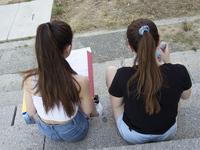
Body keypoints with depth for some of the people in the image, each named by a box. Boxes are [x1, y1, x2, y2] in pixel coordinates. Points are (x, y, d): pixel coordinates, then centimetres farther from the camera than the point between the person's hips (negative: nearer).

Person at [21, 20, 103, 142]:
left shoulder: (29, 79, -29)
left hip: (46, 131, 4)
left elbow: (31, 112, -11)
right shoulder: (80, 82, -39)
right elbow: (88, 111, -17)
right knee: (98, 108, 27)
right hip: (74, 133, -3)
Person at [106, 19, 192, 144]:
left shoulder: (122, 76, -32)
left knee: (110, 70, 6)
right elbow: (186, 96, -3)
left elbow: (116, 105, -11)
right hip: (168, 133, 2)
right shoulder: (179, 72, -26)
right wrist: (168, 62, 0)